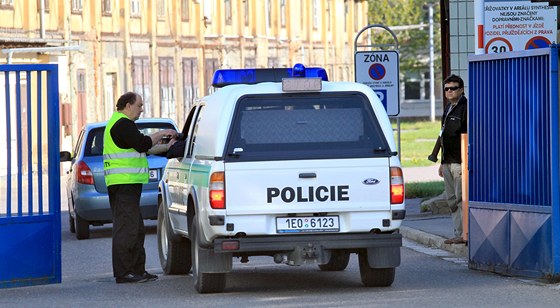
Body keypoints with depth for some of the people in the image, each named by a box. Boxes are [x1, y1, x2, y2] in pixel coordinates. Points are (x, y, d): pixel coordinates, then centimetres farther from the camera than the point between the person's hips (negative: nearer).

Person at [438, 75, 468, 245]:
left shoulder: (465, 108, -10)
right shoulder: (448, 109, 19)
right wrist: (442, 162, 24)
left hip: (460, 161, -9)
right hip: (448, 162, 9)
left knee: (461, 199, -9)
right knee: (452, 200, 9)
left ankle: (465, 234, -7)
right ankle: (458, 234, 13)